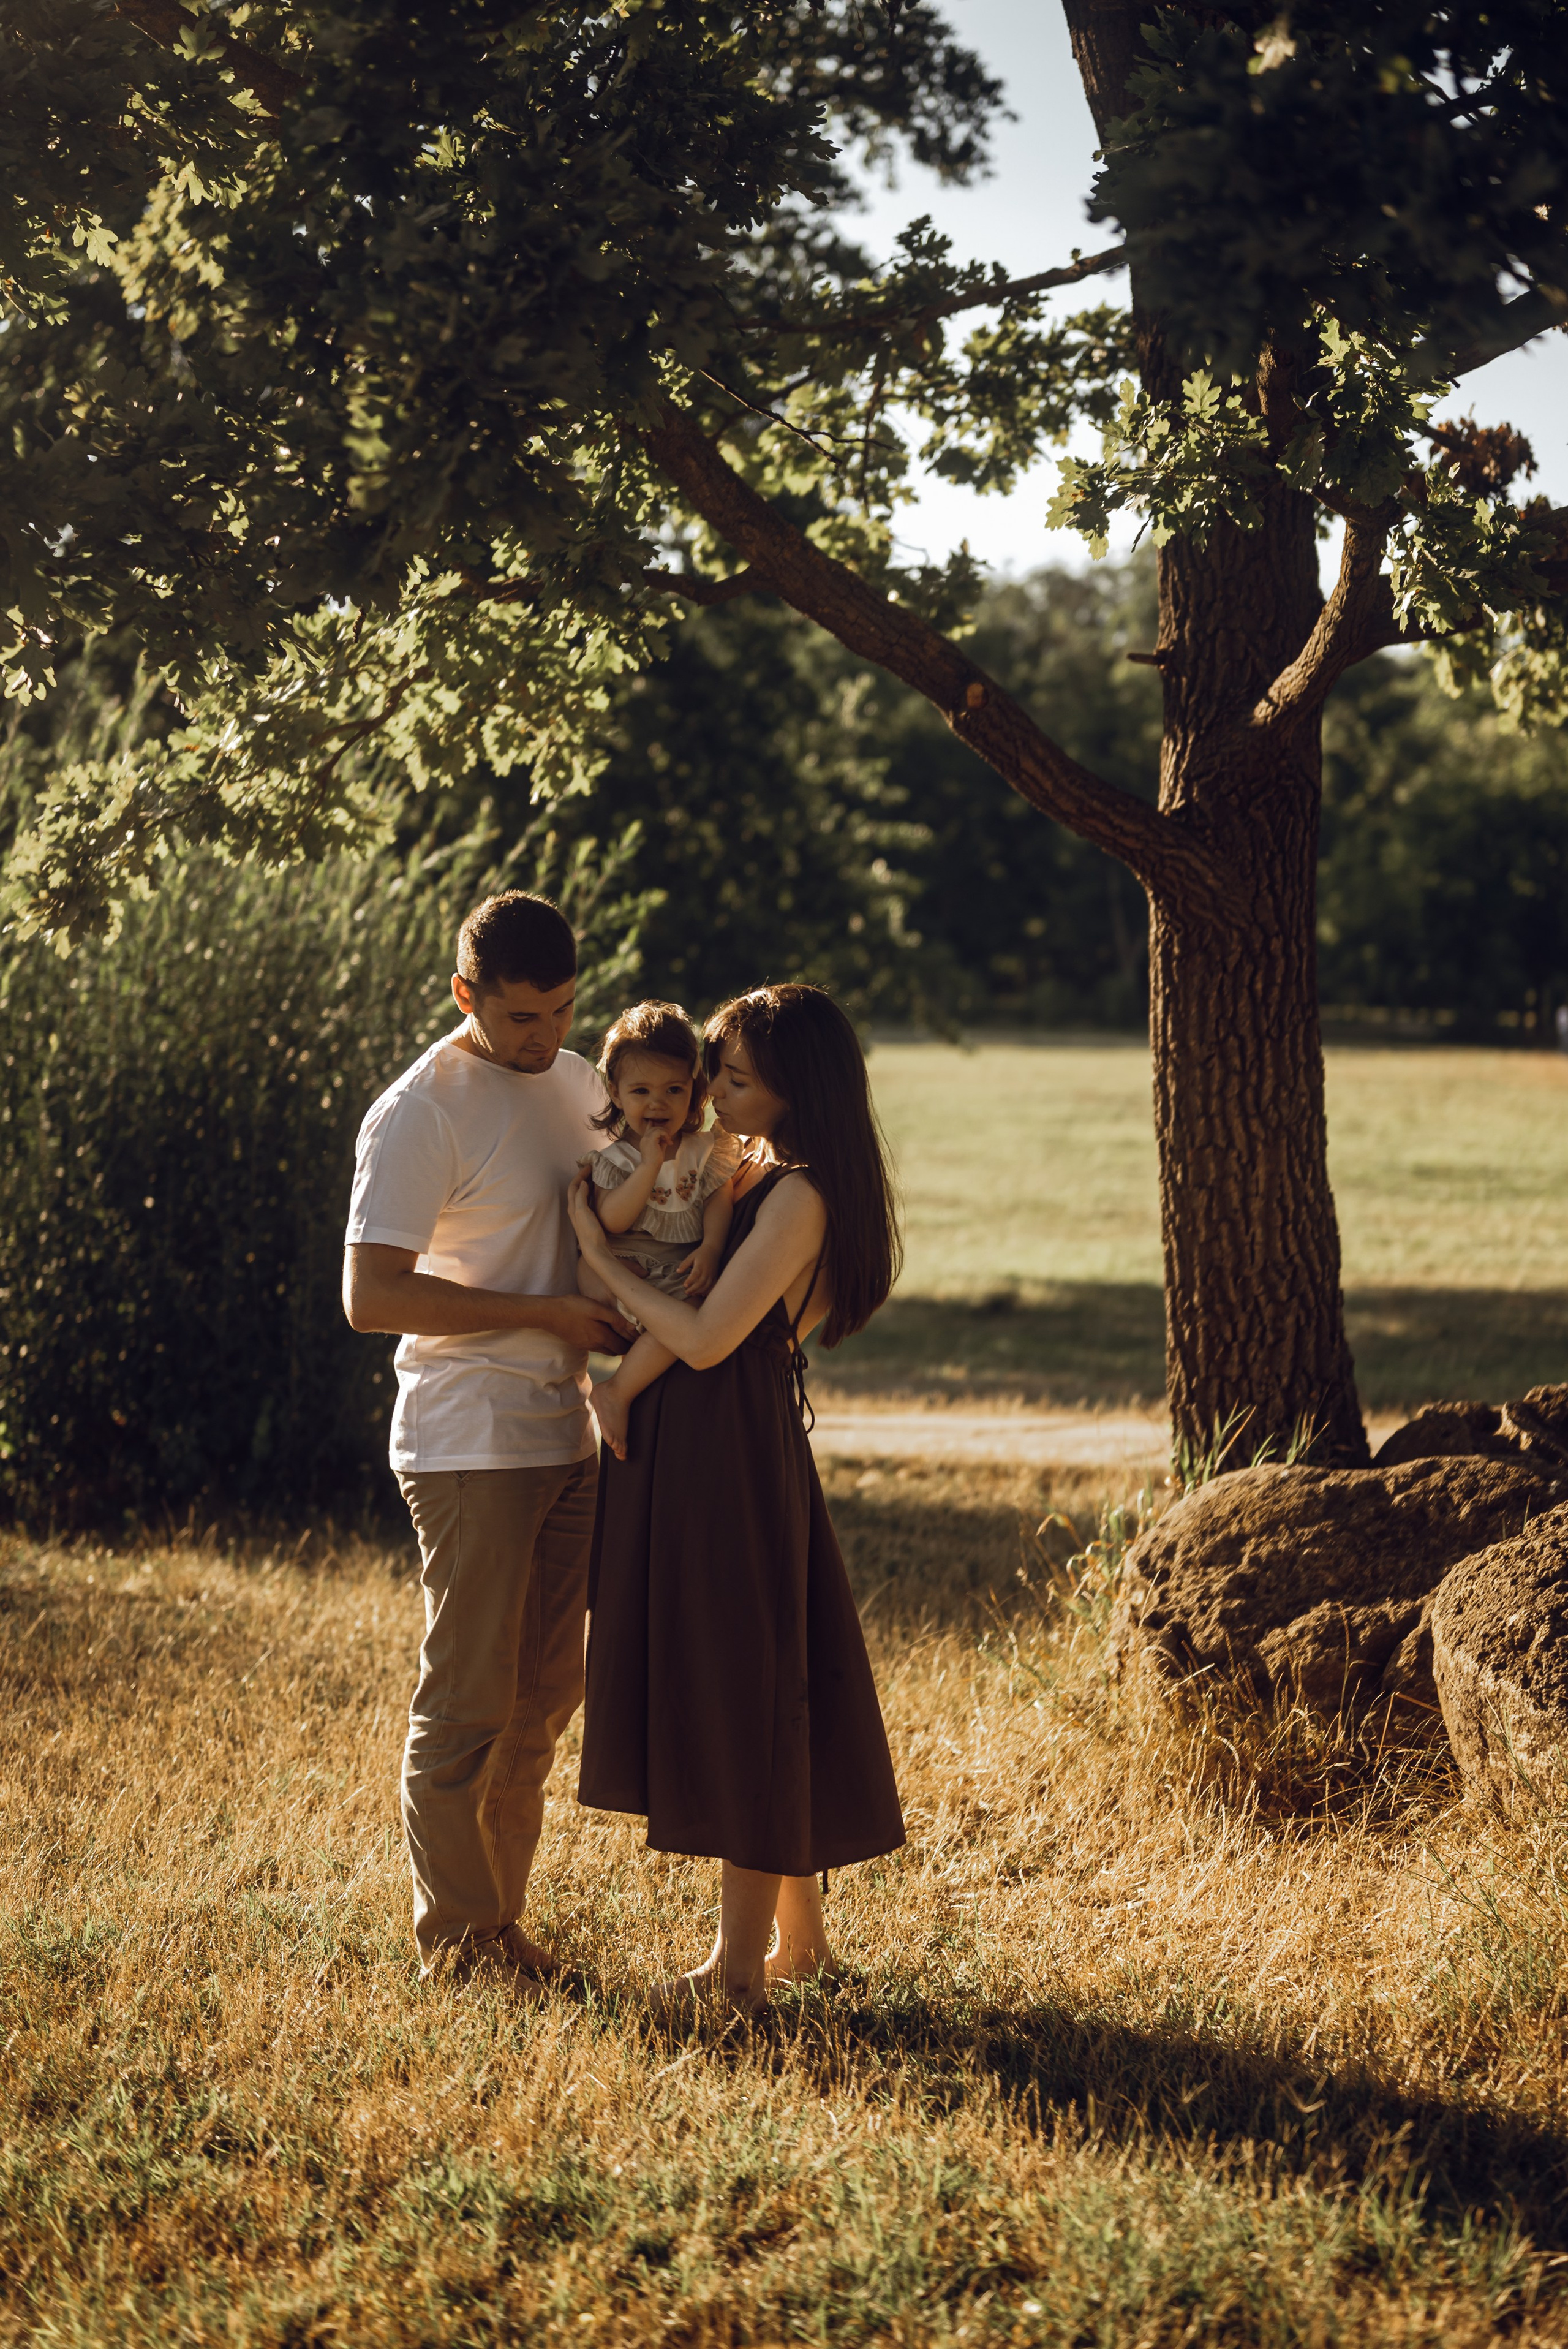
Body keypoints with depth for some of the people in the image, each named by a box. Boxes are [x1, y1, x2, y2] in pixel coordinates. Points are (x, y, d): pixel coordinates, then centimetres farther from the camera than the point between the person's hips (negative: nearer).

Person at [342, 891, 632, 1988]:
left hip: (568, 1438, 8)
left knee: (547, 1694, 13)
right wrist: (546, 1313, -20)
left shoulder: (579, 1082, 10)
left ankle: (504, 1919, 24)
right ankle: (457, 1941, 8)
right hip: (471, 1449, -8)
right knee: (468, 1703, -3)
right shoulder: (421, 1113, -14)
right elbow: (372, 1293, -20)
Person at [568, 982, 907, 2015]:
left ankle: (741, 1966, 6)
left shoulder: (799, 1196, -17)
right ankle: (801, 1938, 26)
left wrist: (604, 1255, -12)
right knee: (765, 1690, 15)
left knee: (738, 1695, -2)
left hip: (729, 1453, -10)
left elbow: (705, 1338, -21)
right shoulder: (756, 1174, 13)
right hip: (700, 1448, 10)